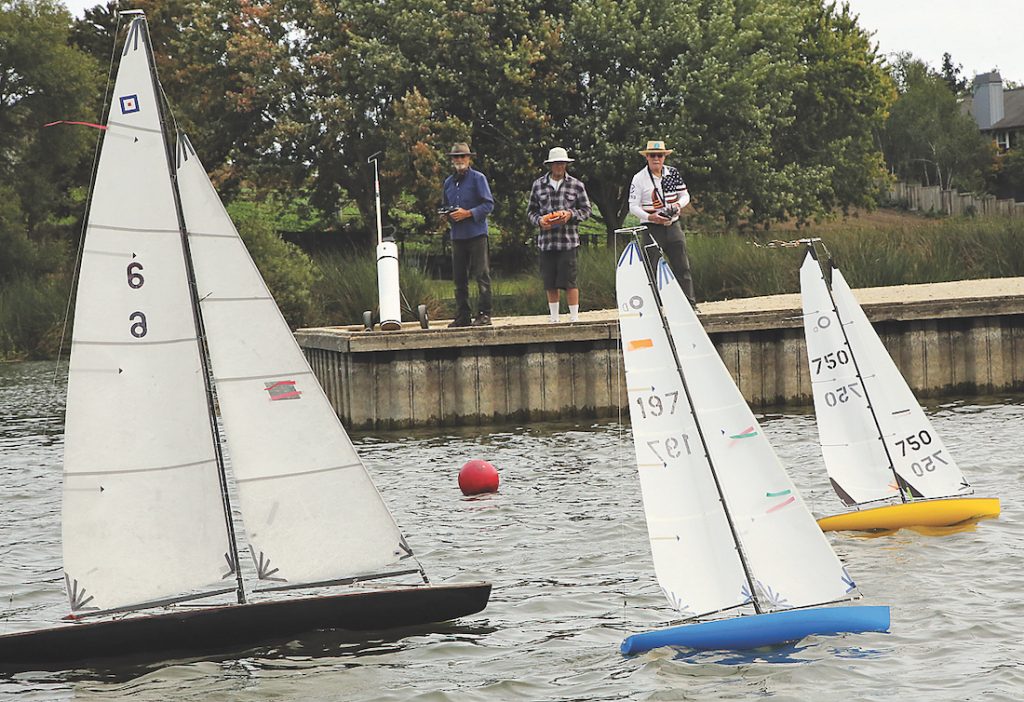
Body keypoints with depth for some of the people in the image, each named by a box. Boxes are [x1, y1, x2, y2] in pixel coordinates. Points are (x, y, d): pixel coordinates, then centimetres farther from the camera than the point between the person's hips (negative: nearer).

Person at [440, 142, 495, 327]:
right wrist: (446, 214, 3)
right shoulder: (448, 182, 16)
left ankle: (484, 314, -7)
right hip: (457, 234, 6)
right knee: (459, 277, 7)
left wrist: (468, 213, -16)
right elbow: (445, 206, 26)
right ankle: (462, 316, 11)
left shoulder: (478, 178, -1)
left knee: (481, 274, -7)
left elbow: (488, 204, -7)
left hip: (476, 233, -6)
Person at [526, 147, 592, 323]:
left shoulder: (576, 185, 4)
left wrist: (571, 214, -10)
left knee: (569, 281, -7)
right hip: (546, 241, 2)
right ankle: (553, 317, 16)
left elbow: (586, 209, 8)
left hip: (568, 241, -2)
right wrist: (539, 220, -6)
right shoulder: (538, 185, 9)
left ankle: (574, 317, -1)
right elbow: (531, 210, 14)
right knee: (550, 283, 7)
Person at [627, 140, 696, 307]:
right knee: (650, 268, -3)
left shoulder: (673, 173, 6)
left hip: (673, 226, 3)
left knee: (682, 267, 4)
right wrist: (650, 216, -21)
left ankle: (690, 304, 10)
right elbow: (633, 206, -5)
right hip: (651, 229, -3)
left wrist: (678, 204, -10)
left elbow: (685, 195, 13)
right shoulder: (639, 179, -4)